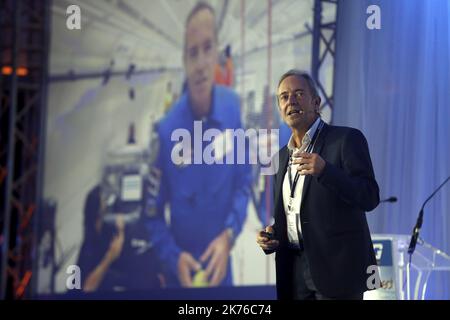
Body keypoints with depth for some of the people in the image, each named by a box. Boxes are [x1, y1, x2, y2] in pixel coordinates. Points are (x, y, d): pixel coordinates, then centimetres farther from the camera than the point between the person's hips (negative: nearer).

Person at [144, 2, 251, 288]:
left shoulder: (233, 108, -11)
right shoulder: (166, 130, -17)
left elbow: (243, 183, -2)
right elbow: (154, 214, -8)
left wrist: (229, 235, -15)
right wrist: (175, 258, -21)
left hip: (221, 266, 2)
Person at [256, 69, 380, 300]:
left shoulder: (347, 139, -4)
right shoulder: (283, 155, 15)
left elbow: (370, 198, -14)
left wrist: (324, 170, -26)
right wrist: (270, 236, 2)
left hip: (337, 270, -6)